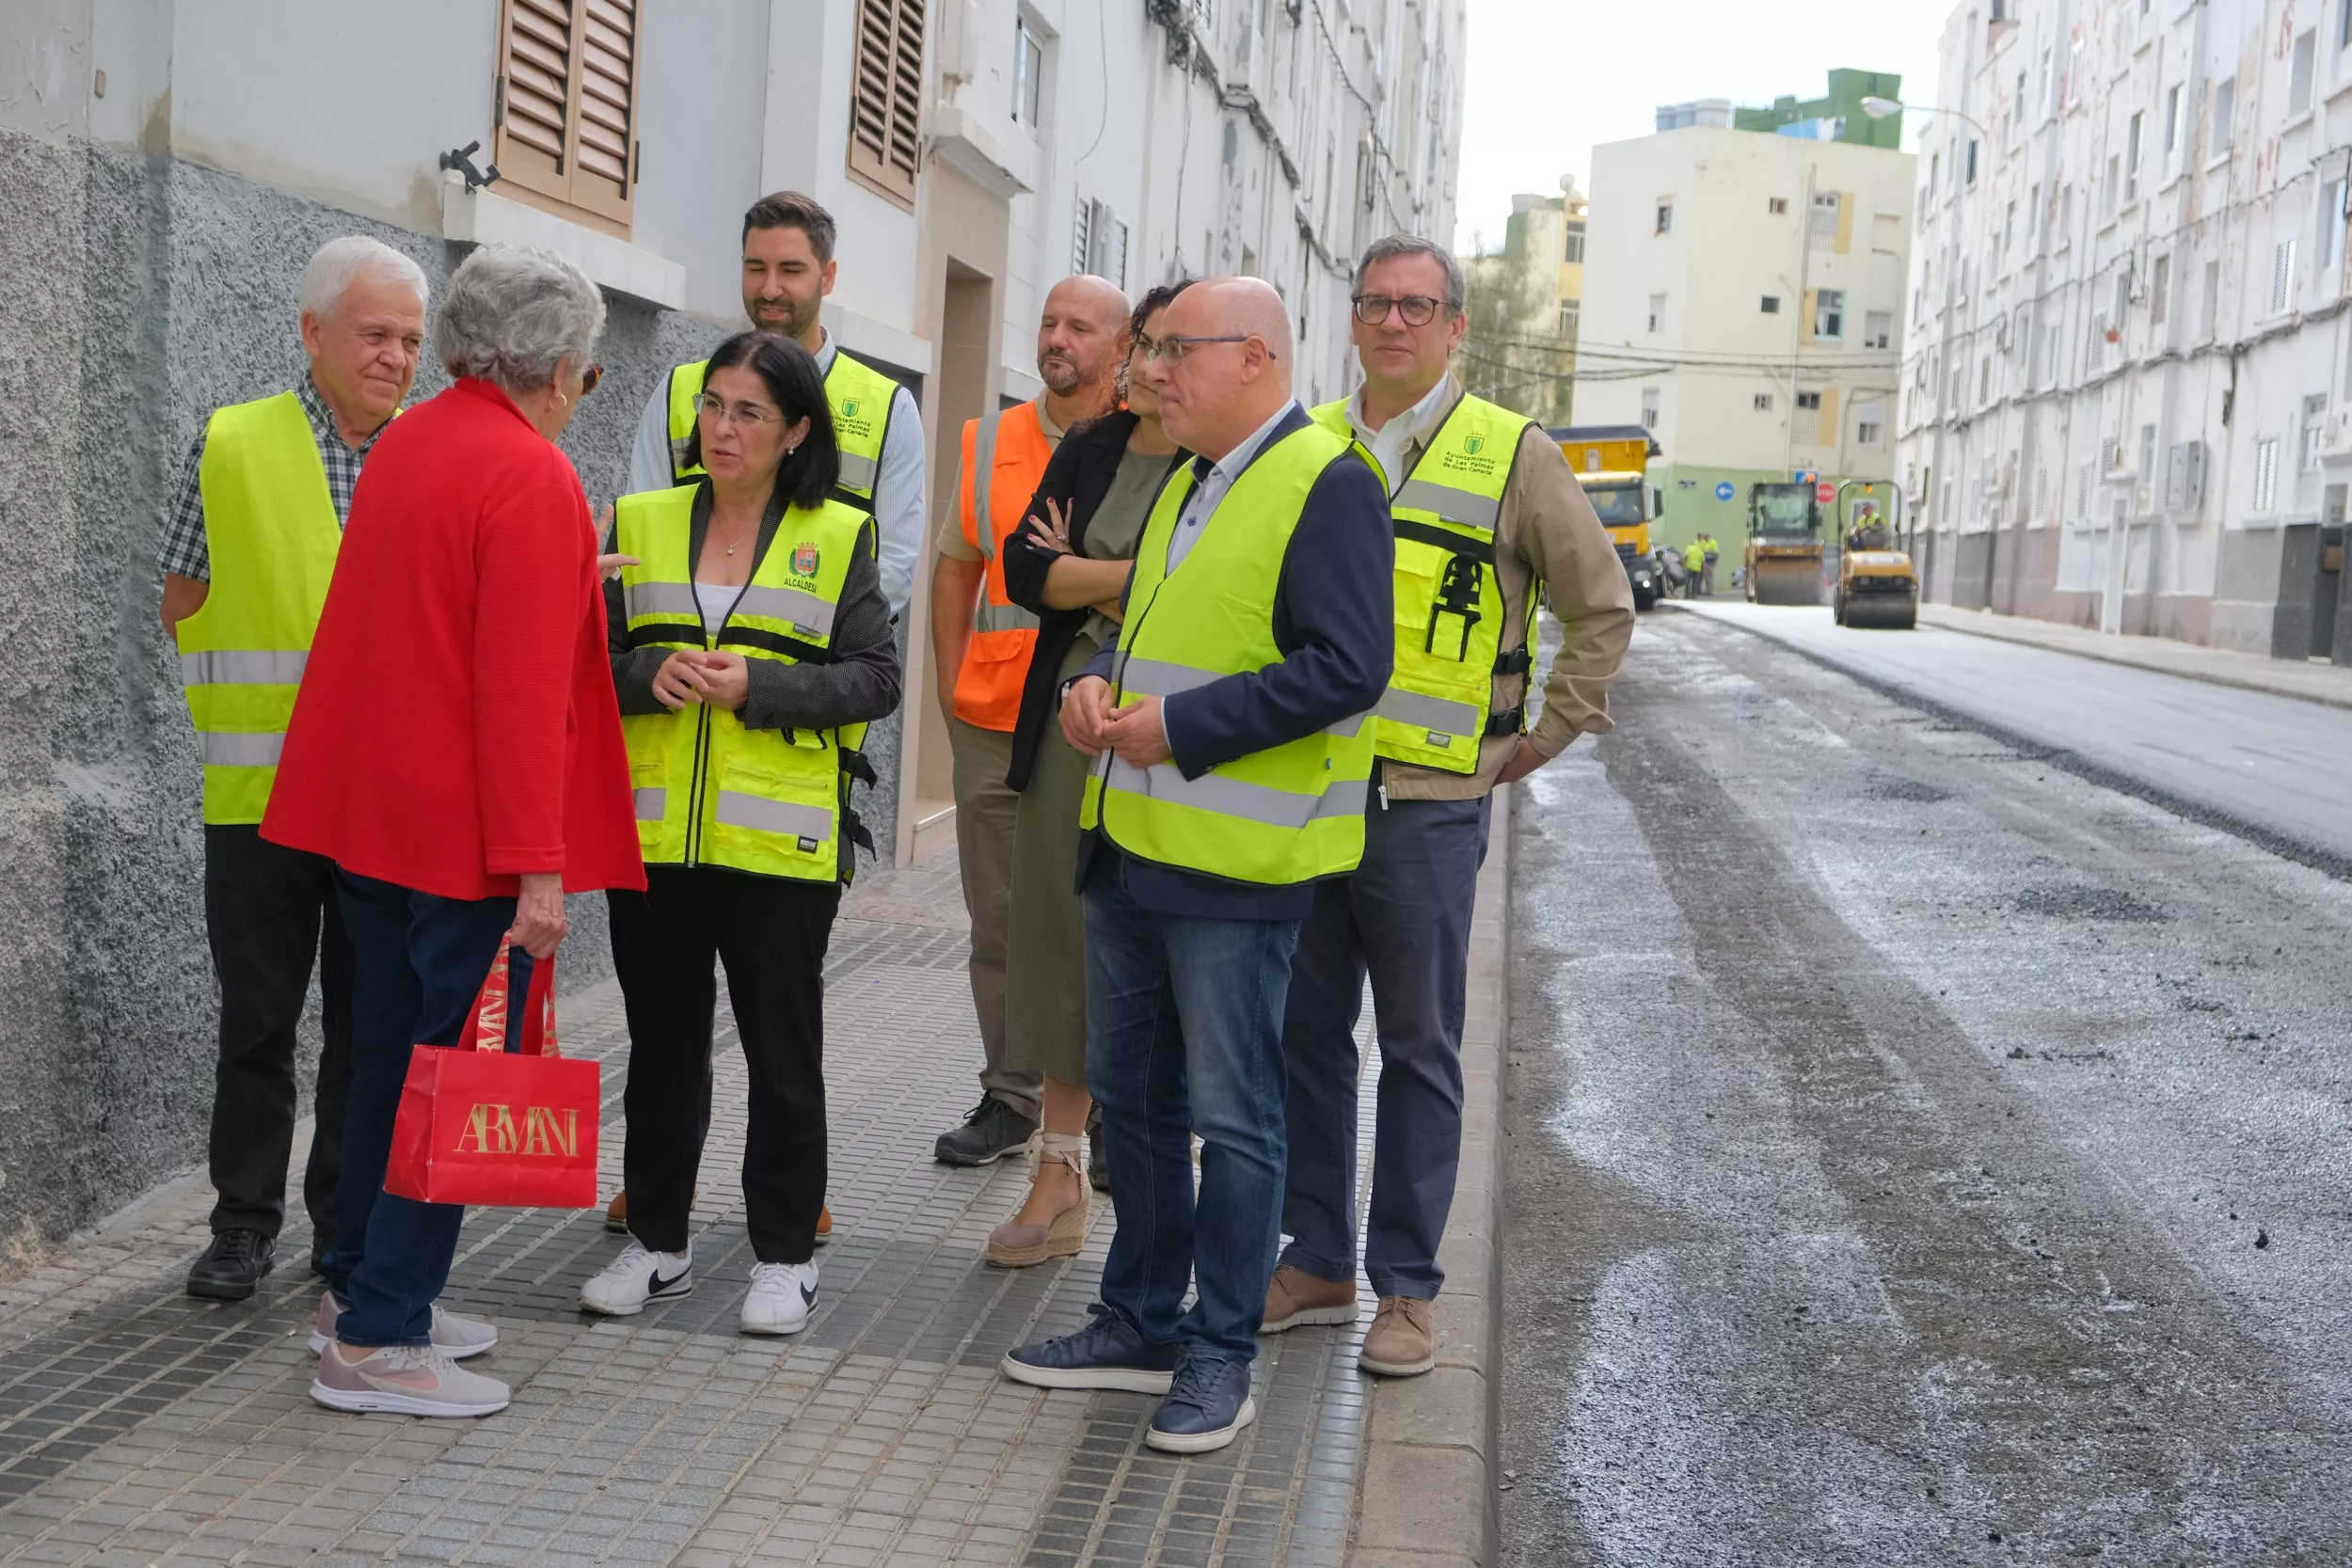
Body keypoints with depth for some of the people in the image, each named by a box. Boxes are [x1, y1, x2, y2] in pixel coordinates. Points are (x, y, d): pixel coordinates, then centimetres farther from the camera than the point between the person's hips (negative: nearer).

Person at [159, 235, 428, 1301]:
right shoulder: (230, 445, 0)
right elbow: (182, 609, 4)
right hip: (260, 788, -2)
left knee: (372, 1022, 9)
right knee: (258, 1016, 6)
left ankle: (349, 1224, 21)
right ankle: (245, 1222, 19)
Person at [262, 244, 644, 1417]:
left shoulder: (407, 442, 9)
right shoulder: (533, 478, -17)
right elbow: (524, 690, -23)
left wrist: (569, 581, 40)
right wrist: (537, 866, -22)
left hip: (371, 810, 9)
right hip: (467, 833, -9)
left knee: (391, 1055, 18)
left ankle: (360, 1288, 29)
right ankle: (378, 1342, 3)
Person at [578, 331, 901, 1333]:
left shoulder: (839, 538, 0)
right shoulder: (640, 524, 8)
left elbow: (876, 678, -5)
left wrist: (756, 686, -17)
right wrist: (652, 676, -14)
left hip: (777, 840, -3)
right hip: (654, 835, 3)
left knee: (784, 1052, 5)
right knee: (662, 1044, 12)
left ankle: (785, 1255, 18)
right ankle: (657, 1240, 26)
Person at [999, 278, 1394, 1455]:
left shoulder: (1327, 487, -12)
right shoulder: (1185, 484, 17)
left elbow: (1347, 668, -20)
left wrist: (1182, 726, -20)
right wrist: (1100, 682, 5)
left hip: (1233, 866, -9)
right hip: (1131, 841, 9)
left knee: (1233, 1116, 1)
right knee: (1130, 1095, 16)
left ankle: (1220, 1355, 13)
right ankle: (1142, 1321, 30)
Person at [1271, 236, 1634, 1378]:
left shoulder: (1511, 456, -1)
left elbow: (1603, 608, 5)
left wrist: (1547, 736, 3)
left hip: (1425, 804, -4)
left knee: (1419, 1049, 4)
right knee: (1305, 1035, 10)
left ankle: (1406, 1289, 13)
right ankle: (1316, 1261, 23)